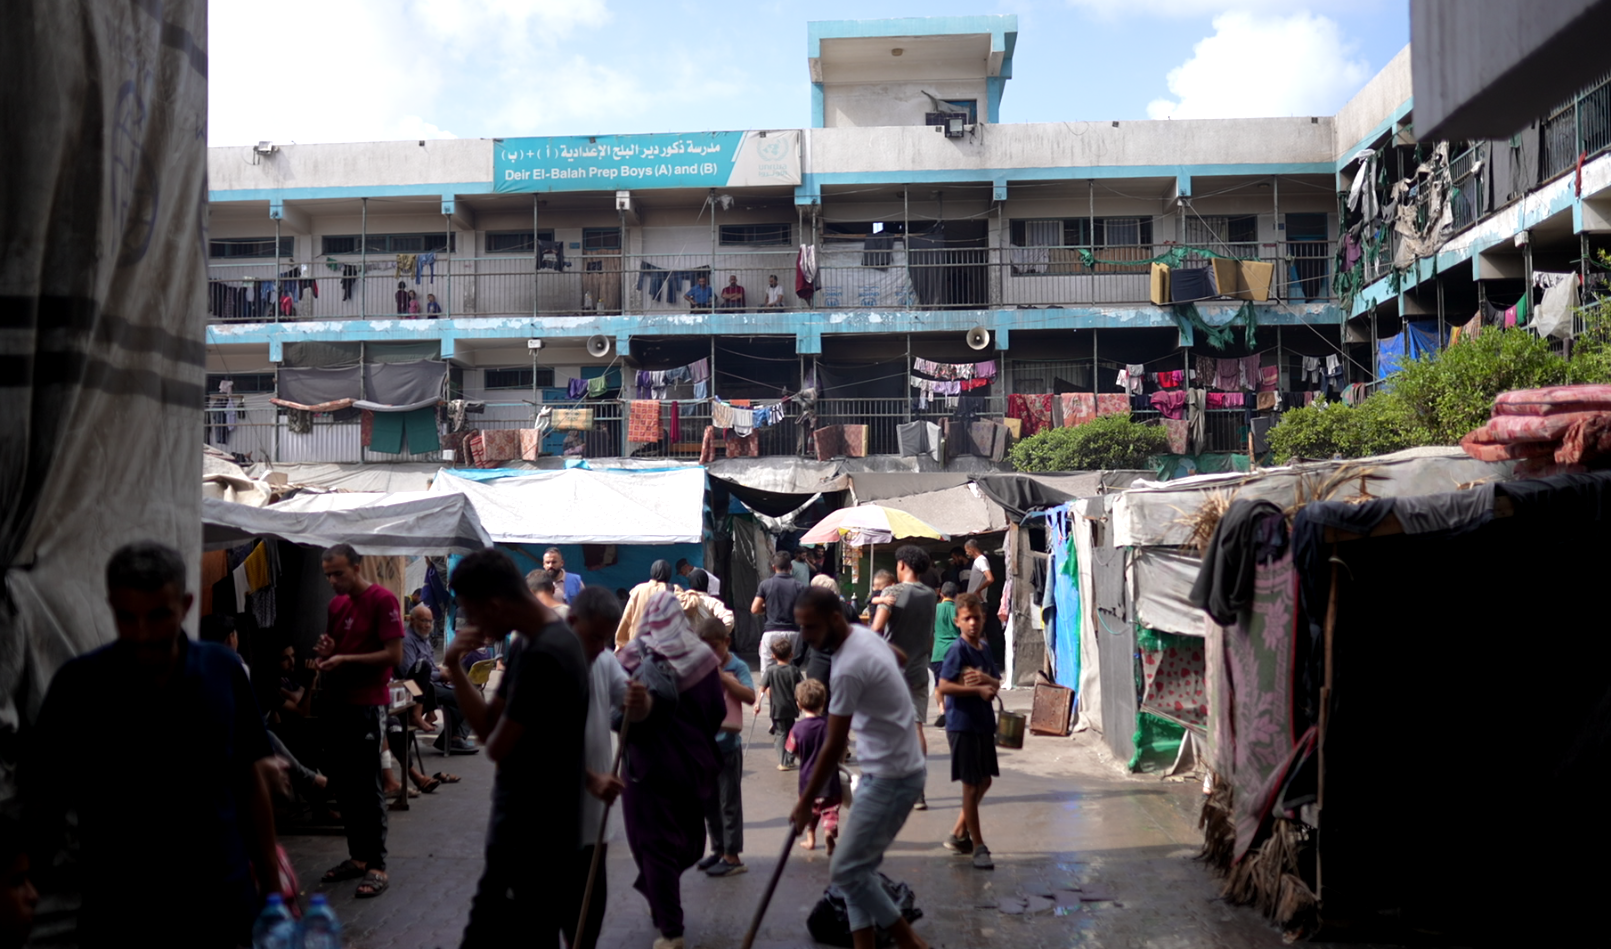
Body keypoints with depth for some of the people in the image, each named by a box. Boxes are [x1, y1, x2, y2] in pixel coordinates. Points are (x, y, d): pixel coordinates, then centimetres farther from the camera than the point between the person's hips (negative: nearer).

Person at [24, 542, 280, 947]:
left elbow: (250, 780, 4)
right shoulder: (78, 683, -7)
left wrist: (272, 882, 5)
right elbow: (44, 794, -2)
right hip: (117, 914, -1)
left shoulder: (224, 670, -3)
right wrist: (20, 877, -15)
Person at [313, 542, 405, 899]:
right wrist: (326, 652, -1)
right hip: (335, 703, 7)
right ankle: (357, 857, 23)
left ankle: (377, 866, 2)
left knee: (368, 786, -4)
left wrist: (344, 659, -18)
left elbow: (394, 655, -14)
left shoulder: (382, 600, -10)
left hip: (367, 705, -7)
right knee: (343, 784, 12)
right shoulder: (336, 604, 12)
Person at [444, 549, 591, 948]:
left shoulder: (543, 655, -25)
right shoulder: (529, 642, 7)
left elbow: (497, 746, -20)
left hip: (534, 826, -10)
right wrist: (455, 668, -4)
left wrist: (494, 736, 3)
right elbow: (487, 726, 8)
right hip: (524, 817, 10)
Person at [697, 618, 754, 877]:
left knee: (729, 802, 0)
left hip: (727, 744, -6)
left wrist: (722, 676, -24)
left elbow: (750, 696, -22)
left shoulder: (738, 667, -9)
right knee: (709, 802, 15)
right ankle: (718, 849, 28)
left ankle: (732, 856, 7)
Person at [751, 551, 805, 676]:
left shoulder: (765, 584, -1)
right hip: (793, 632, 1)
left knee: (767, 671, 4)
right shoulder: (798, 586, 1)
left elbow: (755, 609, -3)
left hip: (772, 632, -1)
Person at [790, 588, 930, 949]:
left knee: (846, 870, -5)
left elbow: (833, 747, -20)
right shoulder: (866, 636, 4)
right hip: (887, 770, 10)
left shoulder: (849, 668, -25)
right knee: (859, 866, 12)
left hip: (891, 778, -10)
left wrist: (806, 801, -8)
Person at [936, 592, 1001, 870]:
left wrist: (986, 678, -11)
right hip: (962, 724, -8)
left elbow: (997, 683, 11)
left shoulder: (983, 649, 10)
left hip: (983, 723, 8)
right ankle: (978, 846, 9)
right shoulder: (958, 649, -13)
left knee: (984, 781, 16)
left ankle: (959, 834, 29)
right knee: (971, 785, 0)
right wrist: (978, 690, -19)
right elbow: (944, 686, -20)